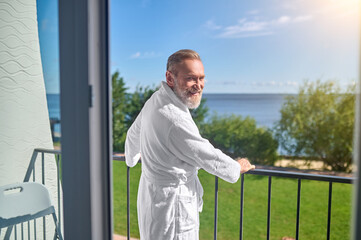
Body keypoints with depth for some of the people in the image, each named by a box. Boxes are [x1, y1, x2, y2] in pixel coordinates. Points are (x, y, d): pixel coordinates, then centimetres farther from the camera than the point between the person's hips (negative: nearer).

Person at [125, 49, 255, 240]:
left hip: (153, 194, 10)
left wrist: (132, 158, 38)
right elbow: (208, 157, -19)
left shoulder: (154, 101, 1)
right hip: (171, 207, -10)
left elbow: (134, 134, 17)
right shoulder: (175, 120, -30)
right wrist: (237, 168, 1)